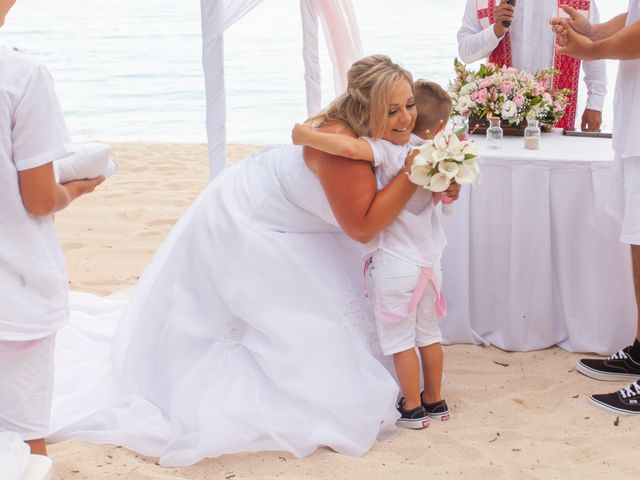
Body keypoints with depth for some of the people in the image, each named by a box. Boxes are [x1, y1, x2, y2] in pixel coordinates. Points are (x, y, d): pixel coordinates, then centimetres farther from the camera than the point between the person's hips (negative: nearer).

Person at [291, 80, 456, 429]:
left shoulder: (387, 149, -16)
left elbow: (349, 147, -35)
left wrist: (305, 135, -23)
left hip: (394, 264, -6)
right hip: (428, 261, 6)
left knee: (398, 338, 7)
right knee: (428, 333, 20)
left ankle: (413, 408, 17)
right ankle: (434, 400, 31)